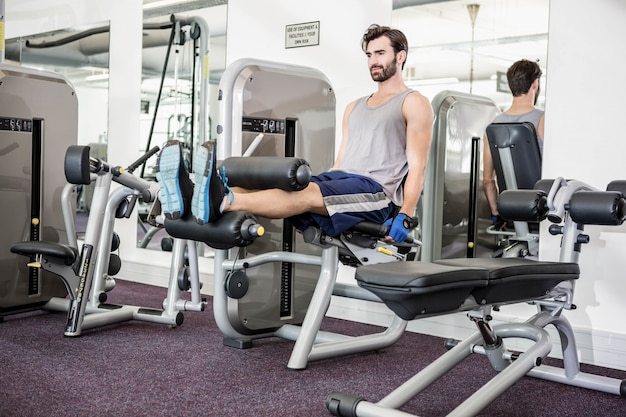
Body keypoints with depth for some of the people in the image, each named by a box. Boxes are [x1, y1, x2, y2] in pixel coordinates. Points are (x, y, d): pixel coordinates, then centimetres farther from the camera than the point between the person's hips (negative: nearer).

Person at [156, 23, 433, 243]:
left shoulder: (414, 104, 5)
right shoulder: (354, 107, 27)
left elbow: (417, 165, -5)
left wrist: (404, 216, -18)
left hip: (377, 193, -6)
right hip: (341, 182, 7)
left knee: (307, 194, -33)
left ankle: (222, 202, -54)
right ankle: (192, 203, -40)